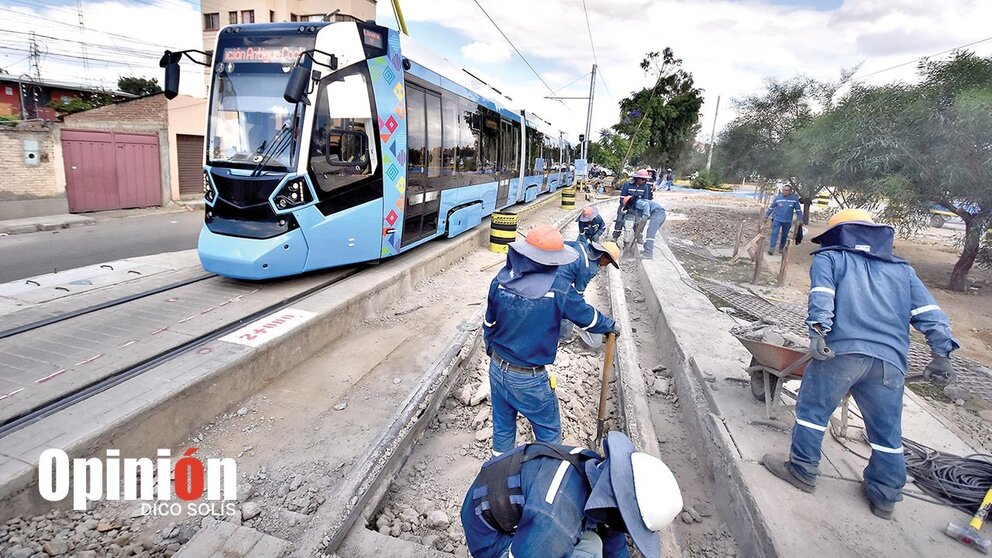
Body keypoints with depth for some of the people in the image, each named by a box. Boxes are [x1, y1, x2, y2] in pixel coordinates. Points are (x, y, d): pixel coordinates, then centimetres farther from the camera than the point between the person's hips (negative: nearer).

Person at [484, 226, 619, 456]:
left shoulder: (501, 279, -9)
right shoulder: (558, 289, -22)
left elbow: (489, 323, 4)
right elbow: (589, 318, -6)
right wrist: (611, 326, 16)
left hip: (497, 368, 5)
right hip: (529, 379, -5)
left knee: (502, 426, 25)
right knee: (549, 431, 18)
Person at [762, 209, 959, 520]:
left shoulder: (828, 258, 15)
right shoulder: (902, 269, 28)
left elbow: (821, 294, -5)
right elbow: (928, 312, 16)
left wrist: (818, 331, -16)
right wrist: (941, 353, 8)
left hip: (841, 350, -5)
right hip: (891, 359, 5)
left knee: (812, 411, 10)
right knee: (888, 432, 16)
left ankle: (802, 471, 18)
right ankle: (885, 496, 26)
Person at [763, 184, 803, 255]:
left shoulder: (794, 198, -6)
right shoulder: (778, 197, -7)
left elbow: (798, 210, 3)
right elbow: (771, 208, 2)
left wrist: (800, 220, 3)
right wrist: (766, 216, 3)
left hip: (787, 221, 2)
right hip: (777, 220, -1)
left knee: (785, 235, 14)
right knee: (774, 234, -9)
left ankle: (781, 248, 32)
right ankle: (771, 249, -10)